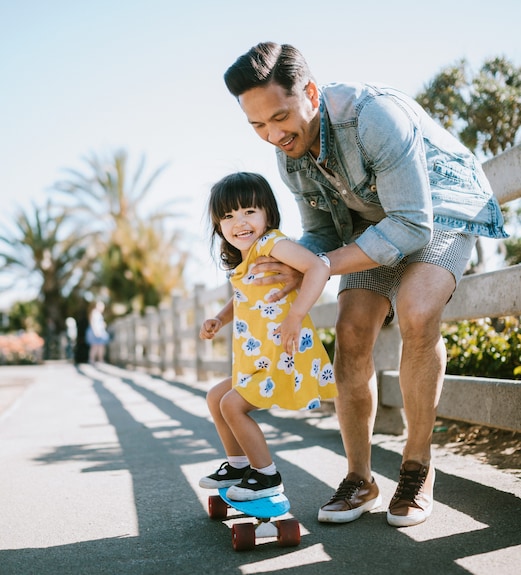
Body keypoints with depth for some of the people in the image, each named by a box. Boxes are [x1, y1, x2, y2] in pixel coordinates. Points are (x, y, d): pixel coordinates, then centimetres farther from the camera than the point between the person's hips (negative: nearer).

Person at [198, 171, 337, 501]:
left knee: (232, 404, -9)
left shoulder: (271, 242, -16)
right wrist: (219, 320, 12)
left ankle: (268, 477, 5)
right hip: (259, 361, 10)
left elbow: (319, 268, -29)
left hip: (283, 358, -10)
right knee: (216, 397, 20)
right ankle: (238, 465, 32)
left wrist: (295, 315, -33)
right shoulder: (242, 263, 12)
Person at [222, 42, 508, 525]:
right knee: (351, 332, -12)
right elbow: (321, 232, 2)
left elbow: (412, 226, -33)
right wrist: (291, 271, -21)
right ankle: (359, 480, 1)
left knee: (416, 316, -30)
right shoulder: (289, 156, -10)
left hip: (442, 209, -6)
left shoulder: (374, 114, -33)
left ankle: (417, 467, -11)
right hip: (375, 221, 6)